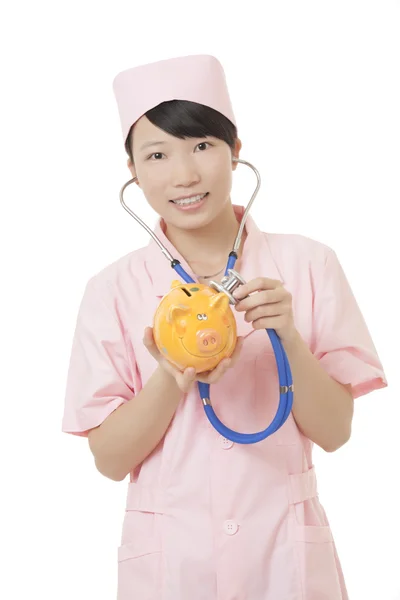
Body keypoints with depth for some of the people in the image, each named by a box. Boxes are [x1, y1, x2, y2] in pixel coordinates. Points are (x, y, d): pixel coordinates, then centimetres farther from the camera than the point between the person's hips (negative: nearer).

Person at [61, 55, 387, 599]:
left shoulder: (307, 264, -6)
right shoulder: (114, 289, -6)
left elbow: (334, 431, -6)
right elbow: (110, 460, -6)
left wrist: (289, 338, -21)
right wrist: (172, 379, -22)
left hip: (285, 551, 0)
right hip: (167, 554, 0)